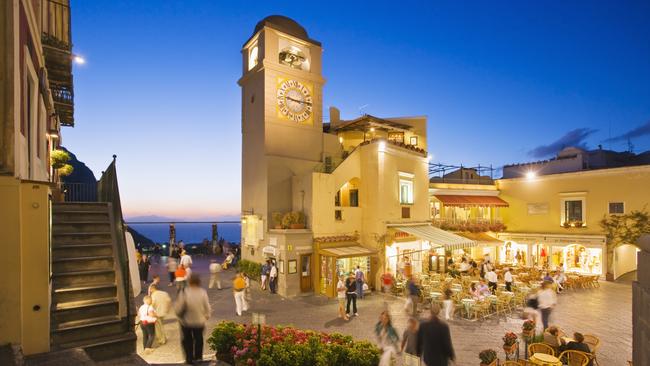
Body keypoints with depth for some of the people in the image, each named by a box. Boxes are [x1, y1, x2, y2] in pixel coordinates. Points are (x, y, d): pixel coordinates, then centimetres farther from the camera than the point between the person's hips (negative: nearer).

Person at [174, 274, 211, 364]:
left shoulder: (184, 292, -22)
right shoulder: (203, 292, -16)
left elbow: (178, 307, -16)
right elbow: (207, 307, -10)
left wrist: (179, 314, 7)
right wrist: (207, 315, 10)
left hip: (186, 321, -1)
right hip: (200, 320, 1)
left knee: (187, 340, 20)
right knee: (199, 339, 22)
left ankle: (189, 359, 27)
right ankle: (198, 357, 34)